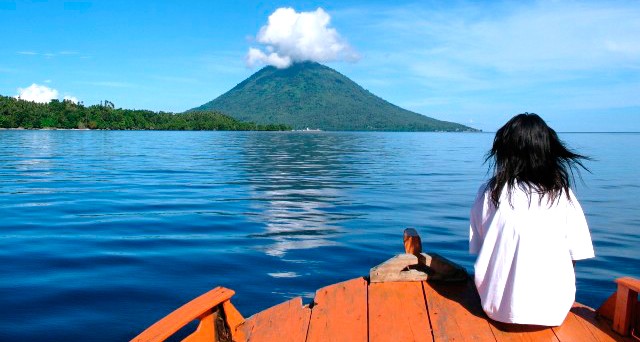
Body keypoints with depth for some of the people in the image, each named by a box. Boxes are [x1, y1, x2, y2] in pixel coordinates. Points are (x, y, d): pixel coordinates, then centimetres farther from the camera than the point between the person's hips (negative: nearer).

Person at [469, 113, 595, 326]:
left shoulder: (489, 193, -7)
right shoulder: (562, 196, -6)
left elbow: (478, 249, 0)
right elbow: (574, 256, 0)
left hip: (498, 308, -1)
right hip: (553, 311, 1)